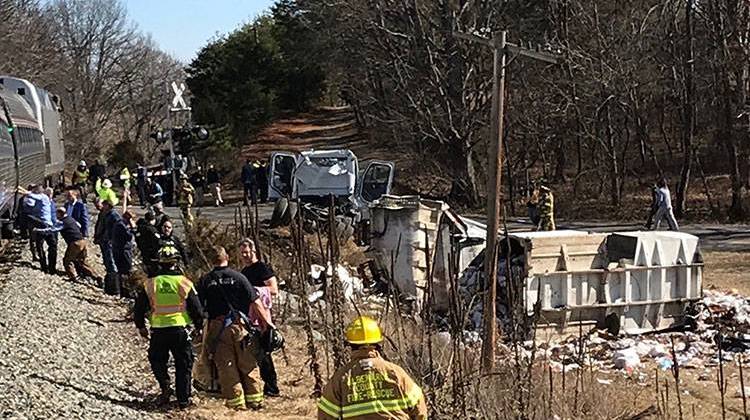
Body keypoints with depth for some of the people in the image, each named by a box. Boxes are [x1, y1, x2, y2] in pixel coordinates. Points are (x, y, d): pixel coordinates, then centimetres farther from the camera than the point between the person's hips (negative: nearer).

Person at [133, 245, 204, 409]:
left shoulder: (150, 283, 1)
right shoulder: (184, 282, -4)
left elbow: (139, 308, 6)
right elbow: (197, 309, -1)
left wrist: (141, 326, 21)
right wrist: (199, 327, 13)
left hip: (158, 331, 1)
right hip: (180, 330, -1)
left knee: (157, 360, 20)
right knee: (183, 365, 10)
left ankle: (165, 386, -1)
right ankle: (183, 399, 11)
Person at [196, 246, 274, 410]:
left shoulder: (204, 281, 2)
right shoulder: (238, 277, -1)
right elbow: (255, 303, -3)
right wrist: (268, 321, 3)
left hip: (217, 327, 0)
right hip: (240, 325, 0)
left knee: (226, 368, 6)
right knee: (247, 366, 8)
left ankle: (236, 402, 7)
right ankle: (254, 400, 11)